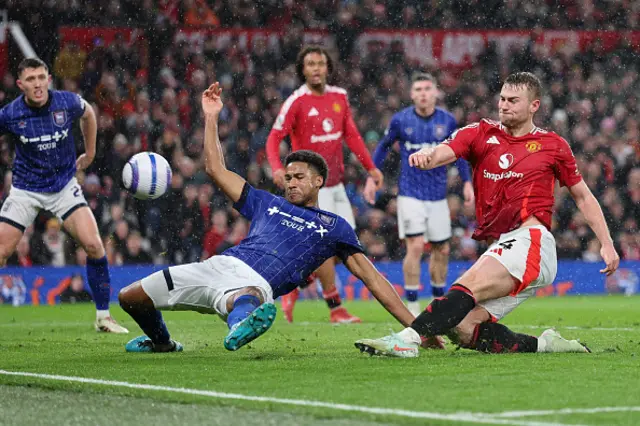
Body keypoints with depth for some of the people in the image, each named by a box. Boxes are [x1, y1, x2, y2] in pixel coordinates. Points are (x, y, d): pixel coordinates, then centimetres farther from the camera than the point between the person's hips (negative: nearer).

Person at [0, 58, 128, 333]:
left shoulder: (68, 103, -12)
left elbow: (88, 114, 12)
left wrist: (90, 152, 16)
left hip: (64, 186, 1)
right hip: (25, 191, 0)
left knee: (93, 244, -15)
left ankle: (103, 317, -1)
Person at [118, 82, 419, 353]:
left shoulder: (335, 227, 19)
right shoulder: (267, 204, 29)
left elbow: (372, 278, 16)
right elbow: (216, 169, 32)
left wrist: (414, 325, 8)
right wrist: (211, 118, 27)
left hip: (257, 284, -6)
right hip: (221, 264, 6)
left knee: (246, 299, -46)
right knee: (129, 298, 7)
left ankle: (242, 325, -80)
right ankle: (161, 341, 33)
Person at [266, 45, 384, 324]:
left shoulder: (339, 97, 8)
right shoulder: (296, 102, -11)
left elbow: (351, 135, 15)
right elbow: (274, 138, -14)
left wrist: (370, 167, 12)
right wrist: (277, 168, -31)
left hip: (335, 183, 7)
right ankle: (335, 309, -1)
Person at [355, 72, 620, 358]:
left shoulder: (553, 145, 11)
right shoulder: (482, 133, 15)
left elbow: (583, 197, 20)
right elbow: (444, 152, -4)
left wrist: (607, 244, 12)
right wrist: (426, 156, -29)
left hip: (530, 241, -5)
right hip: (499, 246, 5)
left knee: (467, 287, -29)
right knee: (463, 329, -10)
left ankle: (409, 338, -44)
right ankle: (545, 344, 2)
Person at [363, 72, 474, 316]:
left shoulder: (447, 121, -1)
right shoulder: (400, 120, -5)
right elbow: (383, 147, 9)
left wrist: (467, 182, 4)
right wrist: (371, 178, 6)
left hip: (438, 196, 3)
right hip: (410, 193, -3)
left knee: (442, 250, 9)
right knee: (415, 246, -14)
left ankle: (438, 299, 27)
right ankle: (412, 305, -7)